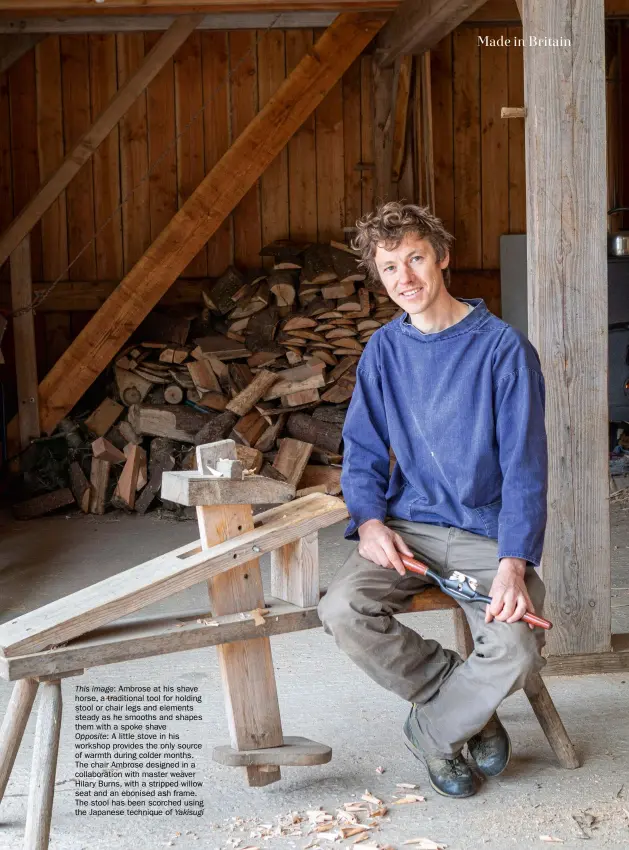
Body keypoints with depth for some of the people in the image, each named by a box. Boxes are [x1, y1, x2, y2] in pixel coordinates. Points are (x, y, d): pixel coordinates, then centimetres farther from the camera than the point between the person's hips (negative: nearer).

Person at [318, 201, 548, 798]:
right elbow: (362, 450, 10)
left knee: (517, 650, -28)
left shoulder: (503, 348, -7)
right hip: (407, 526, 3)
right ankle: (469, 710, -2)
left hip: (488, 531, -3)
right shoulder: (383, 351, 7)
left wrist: (513, 563, -23)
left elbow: (524, 467, -10)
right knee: (343, 611, -26)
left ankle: (433, 731, 5)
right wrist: (369, 519, -11)